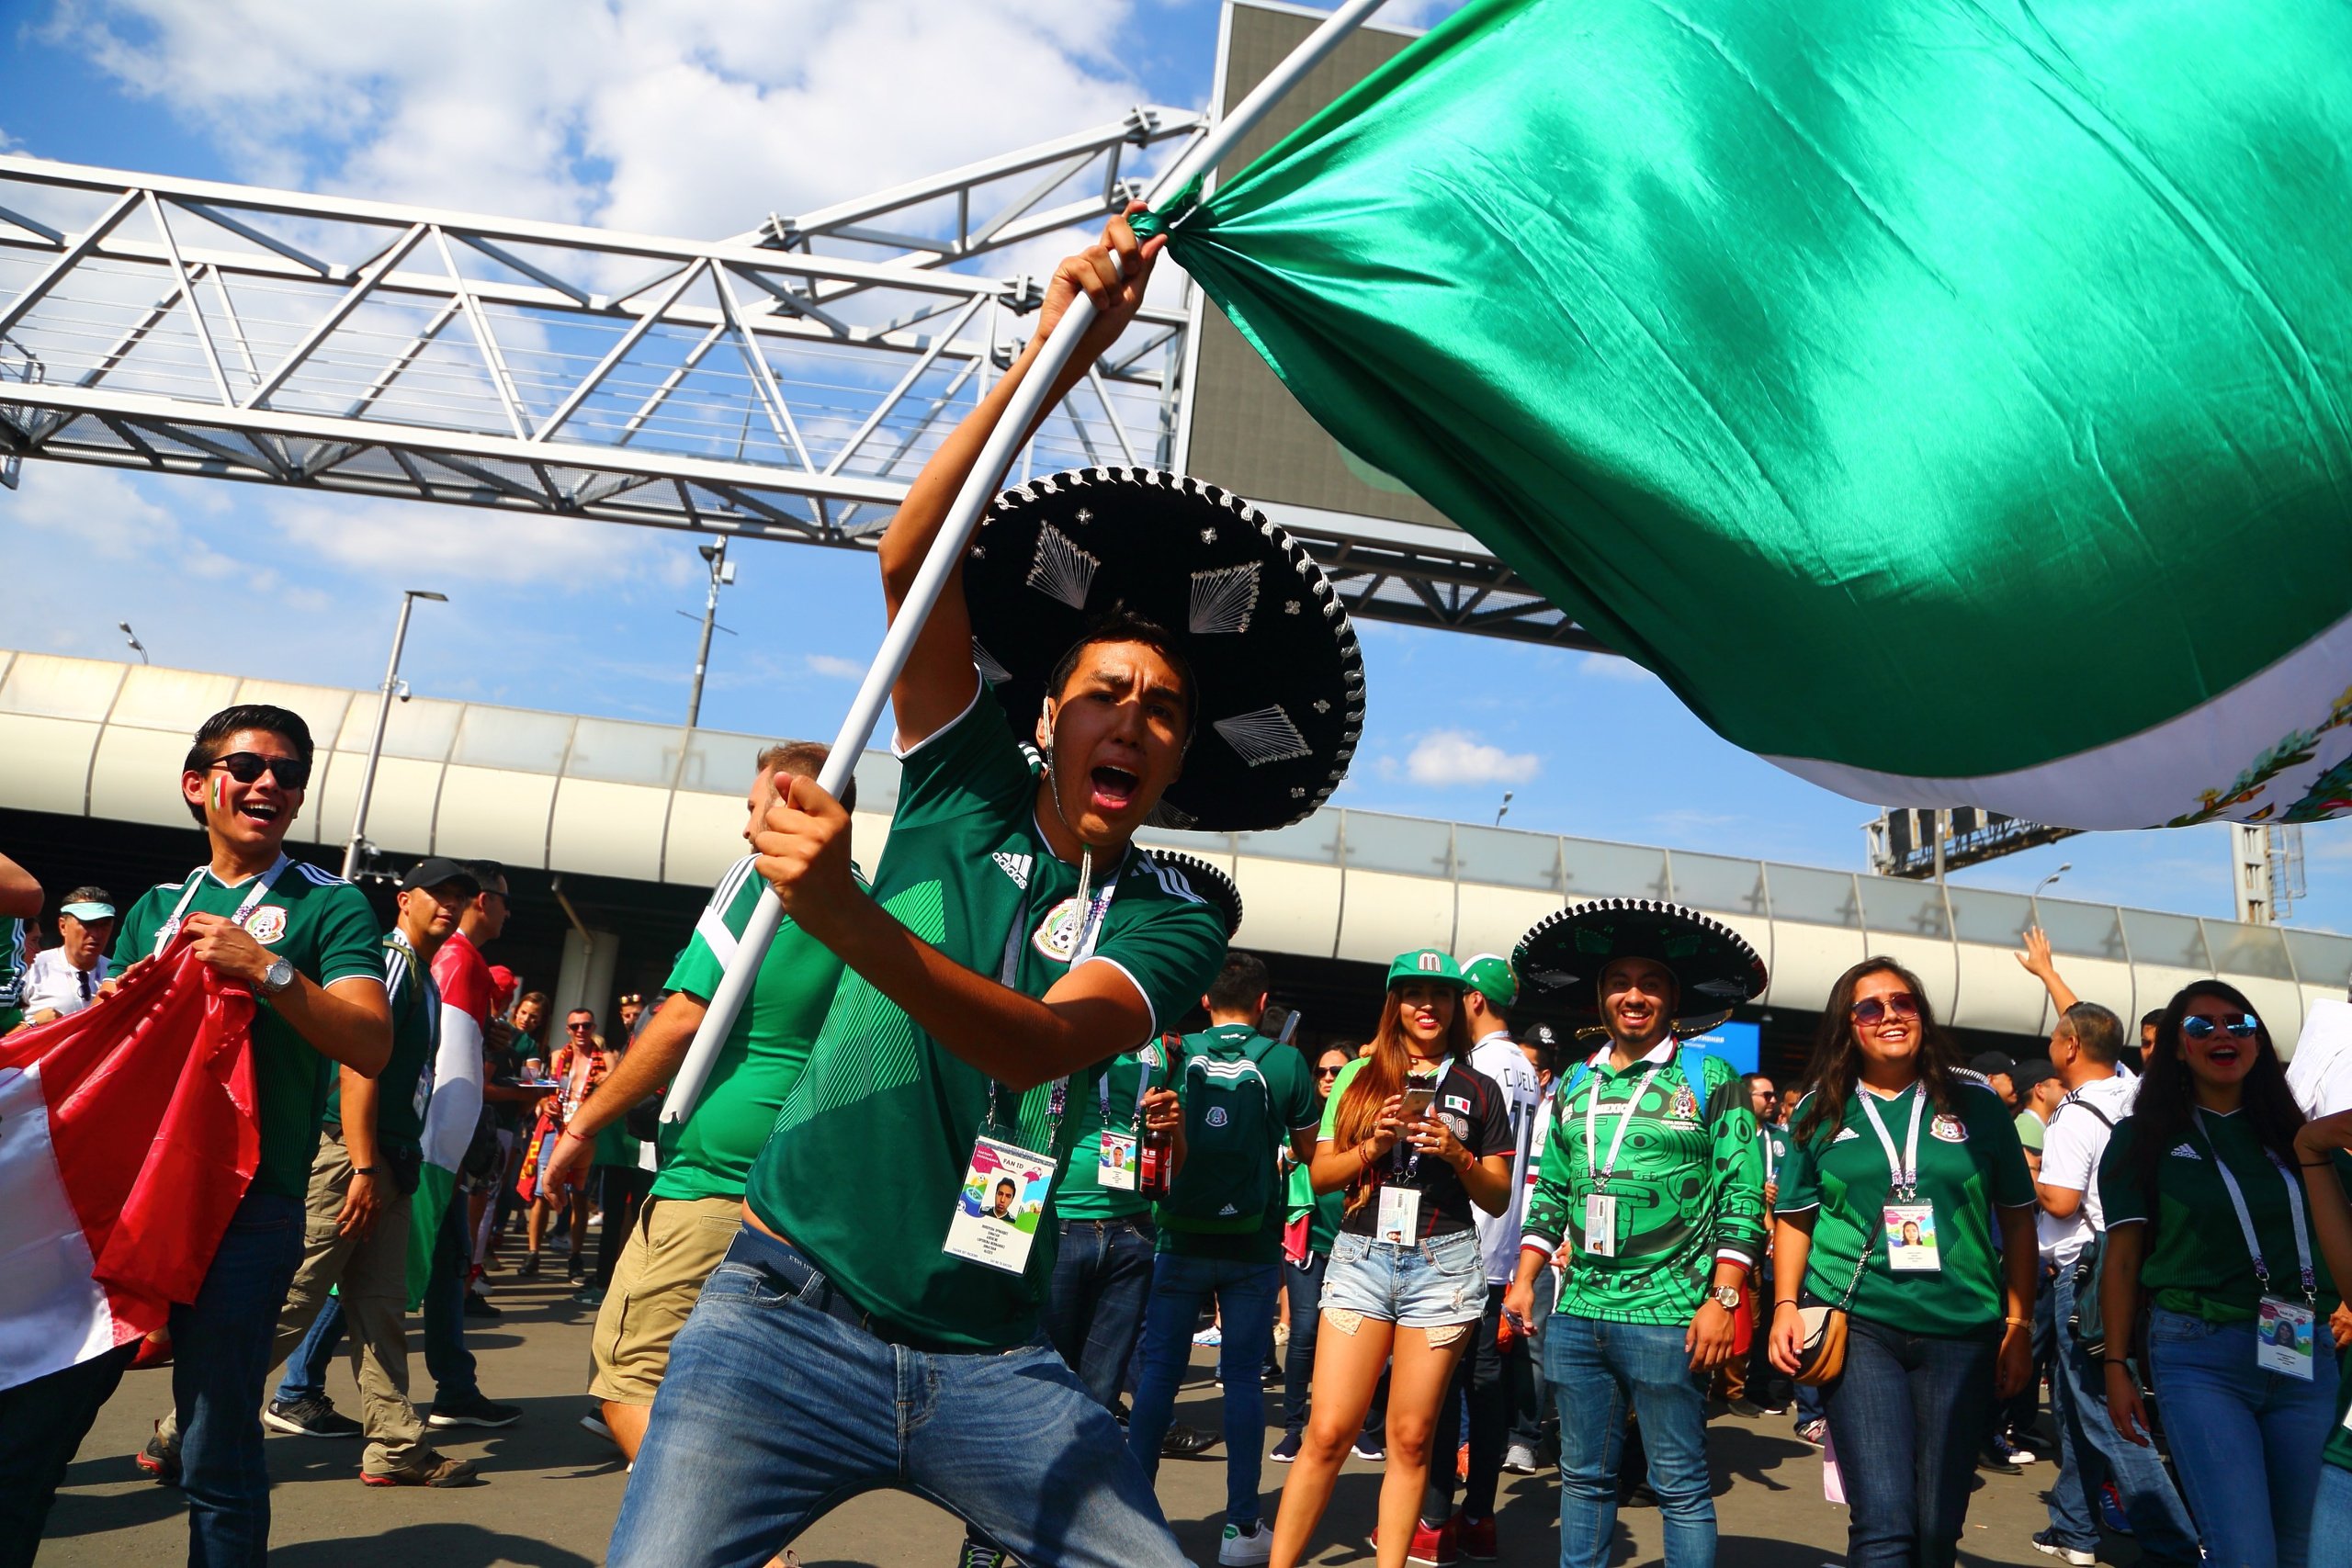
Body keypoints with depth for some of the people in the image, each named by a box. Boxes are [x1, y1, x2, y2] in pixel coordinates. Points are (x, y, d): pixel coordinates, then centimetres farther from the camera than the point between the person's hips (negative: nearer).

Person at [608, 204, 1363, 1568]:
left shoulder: (1176, 920, 0)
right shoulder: (966, 799, 3)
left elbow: (1038, 1042, -20)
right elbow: (913, 560, -10)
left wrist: (843, 911, -35)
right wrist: (1052, 356, -18)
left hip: (992, 1363, 1)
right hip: (792, 1315, 0)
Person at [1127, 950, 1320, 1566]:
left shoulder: (1175, 1054, -1)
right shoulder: (1286, 1062, -4)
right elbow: (1308, 1151, 6)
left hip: (1181, 1238, 1)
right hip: (1253, 1244, -1)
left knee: (1158, 1371, 8)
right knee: (1243, 1377, 6)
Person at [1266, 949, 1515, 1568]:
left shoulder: (1478, 1089, 9)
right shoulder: (1359, 1077, 11)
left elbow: (1499, 1198, 9)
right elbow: (1320, 1175, 8)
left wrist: (1457, 1155, -8)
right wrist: (1373, 1145, -8)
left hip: (1443, 1262, 0)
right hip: (1362, 1256, 0)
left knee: (1410, 1438, 3)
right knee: (1328, 1432, -4)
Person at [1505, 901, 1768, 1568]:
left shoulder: (1711, 1080, -2)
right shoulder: (1574, 1084, 12)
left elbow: (1742, 1200, -6)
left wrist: (1721, 1301, -13)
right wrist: (1523, 1281, 9)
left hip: (1667, 1318, -5)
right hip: (1576, 1312, 5)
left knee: (1680, 1485, 3)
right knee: (1584, 1476, 13)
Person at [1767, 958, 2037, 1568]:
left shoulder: (1978, 1105, 6)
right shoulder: (1821, 1113, 5)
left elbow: (2018, 1220, 10)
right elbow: (1794, 1219, 10)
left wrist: (2019, 1325, 6)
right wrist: (1785, 1306, -2)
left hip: (1962, 1333, 1)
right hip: (1859, 1328, -1)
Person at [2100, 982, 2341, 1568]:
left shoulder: (2293, 1135, 11)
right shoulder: (2144, 1137, 2)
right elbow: (2121, 1258, 0)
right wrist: (2116, 1366, -4)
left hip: (2307, 1358, 4)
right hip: (2200, 1357, -4)